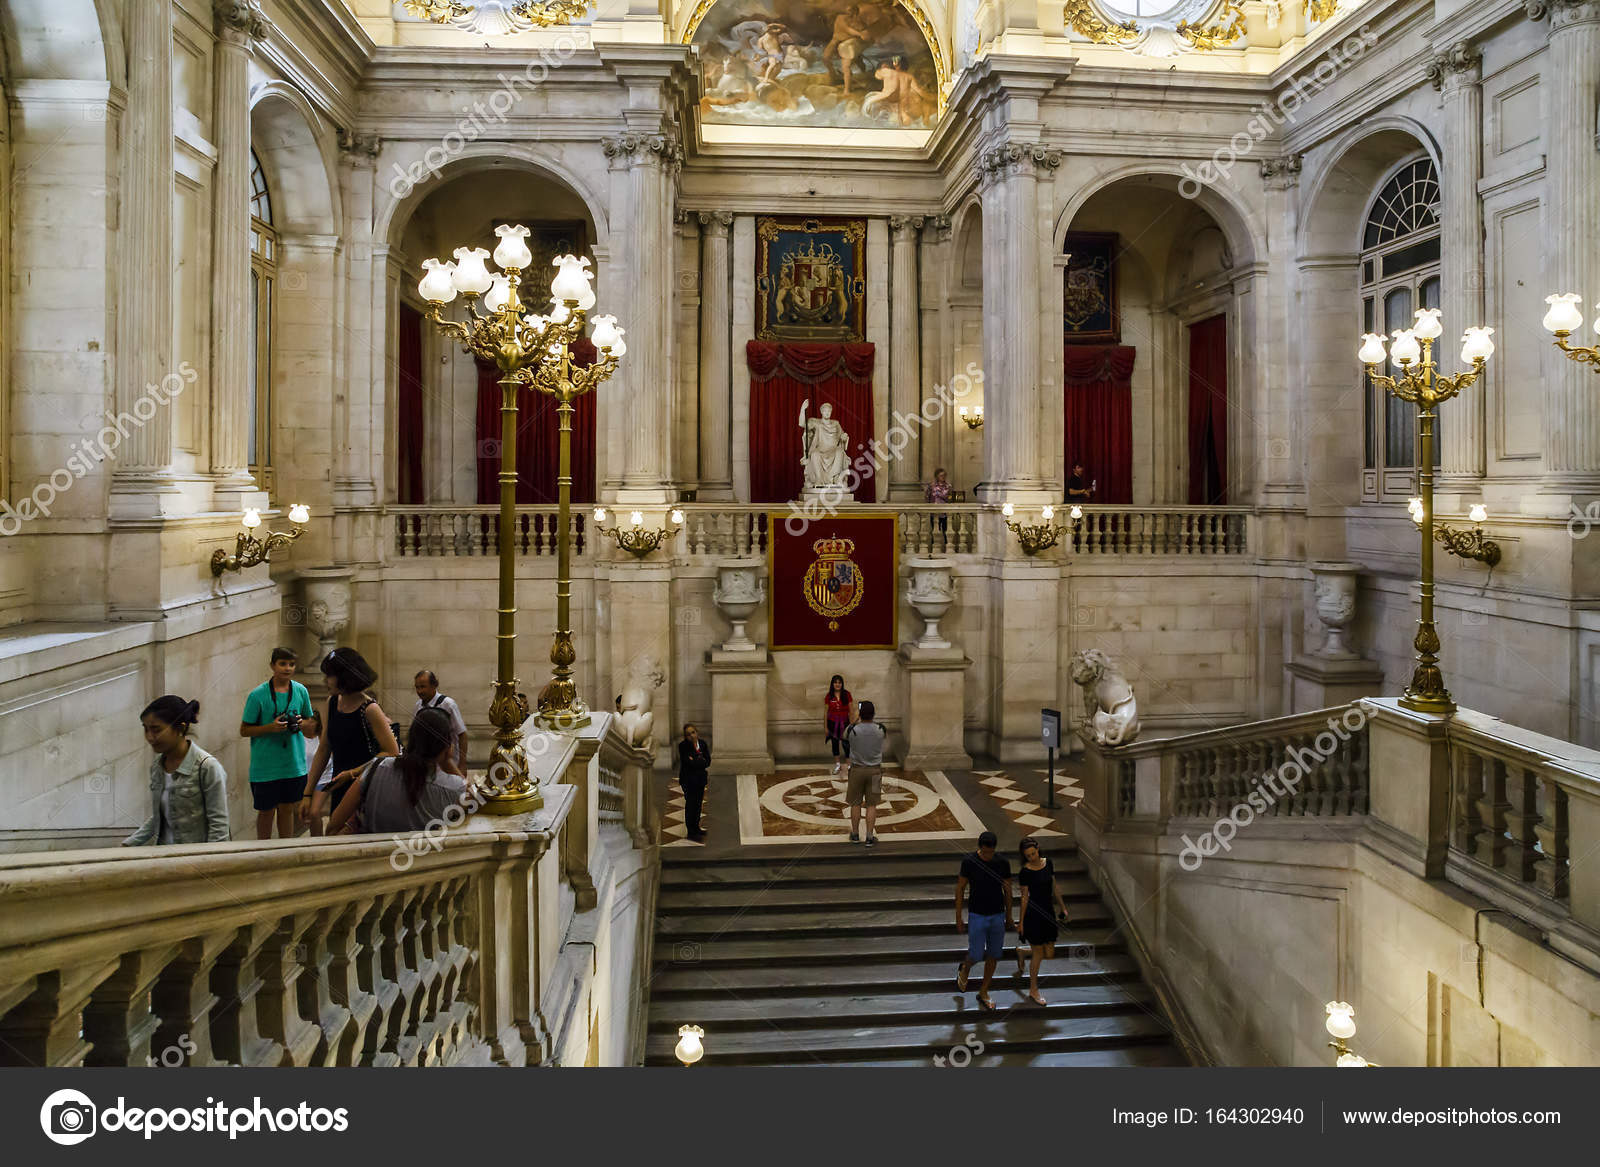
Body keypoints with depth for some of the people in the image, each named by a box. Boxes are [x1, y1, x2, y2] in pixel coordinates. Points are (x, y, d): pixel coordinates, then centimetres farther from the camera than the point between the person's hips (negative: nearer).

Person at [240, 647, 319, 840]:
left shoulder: (301, 691, 2)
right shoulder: (257, 695, -9)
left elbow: (311, 722, 15)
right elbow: (244, 730, -4)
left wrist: (301, 723, -8)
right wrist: (271, 727, -19)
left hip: (294, 764, 3)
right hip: (265, 765, -3)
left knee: (287, 809, 12)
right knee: (266, 811, 8)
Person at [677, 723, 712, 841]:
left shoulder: (703, 744, 2)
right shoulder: (683, 746, -12)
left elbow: (708, 761, -3)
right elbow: (688, 762, -20)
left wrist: (695, 761, -16)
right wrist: (701, 761, -13)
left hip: (700, 779, 5)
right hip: (688, 779, -5)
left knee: (698, 803, 11)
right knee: (690, 804, -2)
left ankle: (696, 828, 24)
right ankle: (691, 832, 5)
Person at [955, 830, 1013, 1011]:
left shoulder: (1003, 864, -5)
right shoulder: (969, 862, -12)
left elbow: (1007, 891, 7)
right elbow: (960, 889, -4)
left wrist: (1009, 917, 11)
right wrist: (959, 917, -4)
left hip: (997, 915, 3)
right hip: (977, 915, -3)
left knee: (992, 956, 8)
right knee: (976, 955, -4)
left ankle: (983, 993, 25)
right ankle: (964, 969, 32)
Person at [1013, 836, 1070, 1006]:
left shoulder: (1048, 863, 2)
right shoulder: (1025, 872, -14)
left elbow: (1054, 887, 12)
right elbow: (1025, 897, -10)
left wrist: (1063, 907, 16)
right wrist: (1021, 922, -8)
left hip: (1049, 912, 6)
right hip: (1033, 915, -6)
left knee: (1049, 953, 10)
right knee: (1038, 954, 2)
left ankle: (1022, 951, 38)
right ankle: (1033, 991, 18)